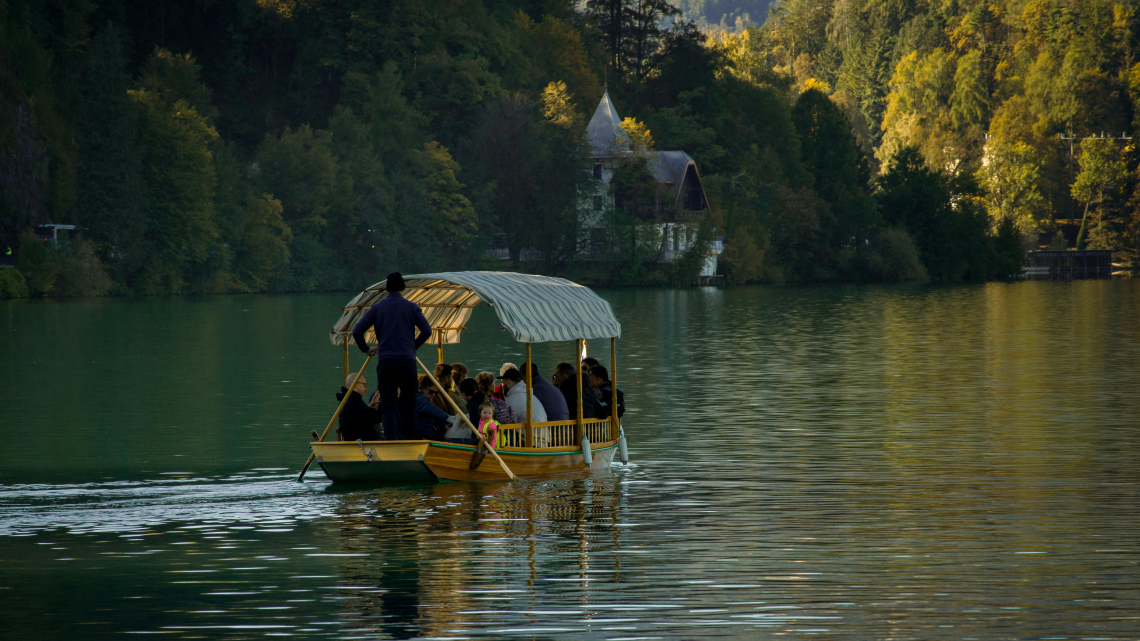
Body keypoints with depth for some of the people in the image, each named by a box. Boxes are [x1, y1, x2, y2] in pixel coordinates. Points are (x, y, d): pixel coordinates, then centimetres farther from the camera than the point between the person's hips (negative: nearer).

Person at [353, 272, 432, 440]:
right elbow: (427, 330, 0)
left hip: (385, 362, 0)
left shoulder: (377, 308, 8)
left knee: (389, 407, -2)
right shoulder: (411, 307, 6)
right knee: (409, 403, 12)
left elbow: (357, 331, 3)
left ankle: (392, 442, -17)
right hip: (407, 361, 0)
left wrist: (366, 349, 19)